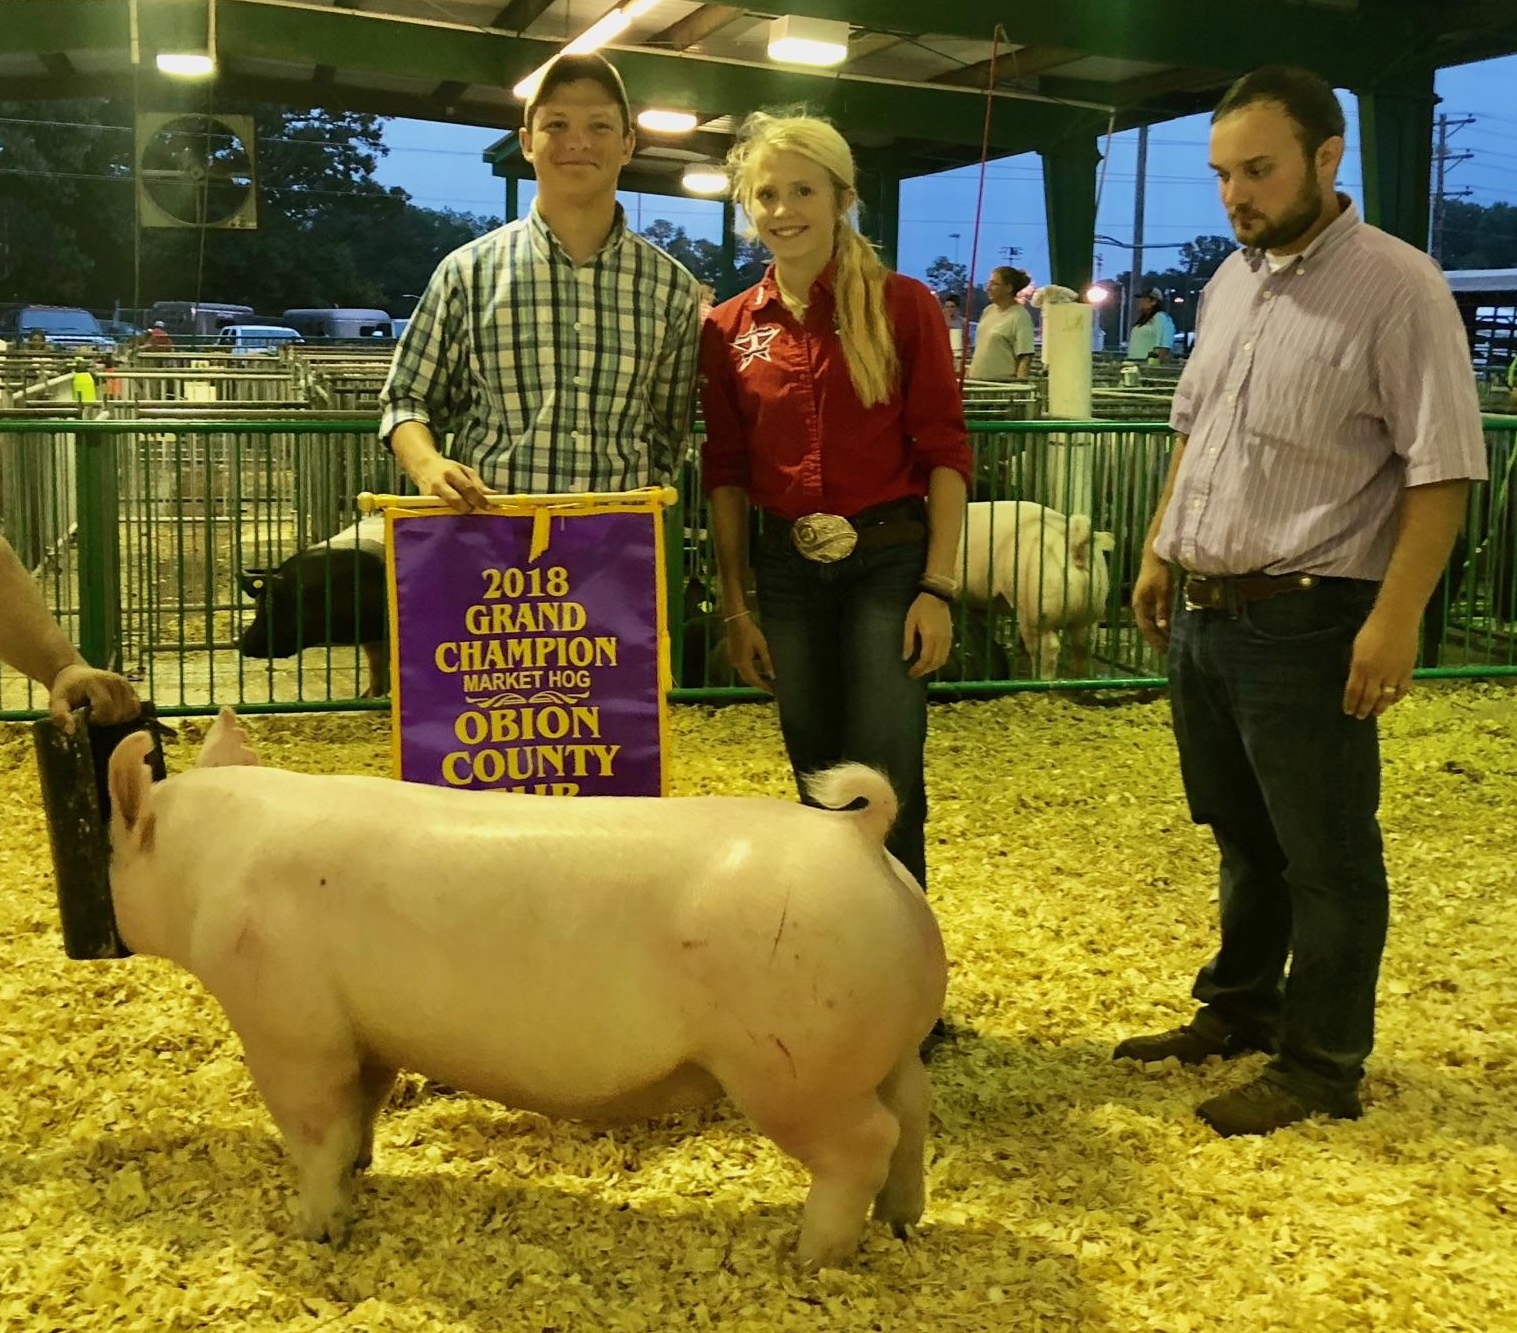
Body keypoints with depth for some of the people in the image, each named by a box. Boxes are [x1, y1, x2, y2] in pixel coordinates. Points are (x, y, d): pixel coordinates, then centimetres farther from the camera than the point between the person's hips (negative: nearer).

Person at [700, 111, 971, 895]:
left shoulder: (902, 306, -4)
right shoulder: (729, 329, 5)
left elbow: (944, 450, -5)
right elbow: (726, 474, 8)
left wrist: (938, 587, -11)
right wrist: (734, 608, 6)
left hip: (891, 562, -3)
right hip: (787, 569, 4)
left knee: (885, 793, -5)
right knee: (818, 786, 13)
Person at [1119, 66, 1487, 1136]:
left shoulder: (1396, 286, -12)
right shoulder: (1229, 284, 11)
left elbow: (1440, 470, -16)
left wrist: (1396, 617, -22)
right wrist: (1161, 551, 16)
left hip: (1307, 624, -7)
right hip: (1201, 613, 7)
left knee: (1326, 856, 5)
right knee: (1244, 837, 20)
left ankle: (1321, 1066, 18)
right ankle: (1239, 1010, 36)